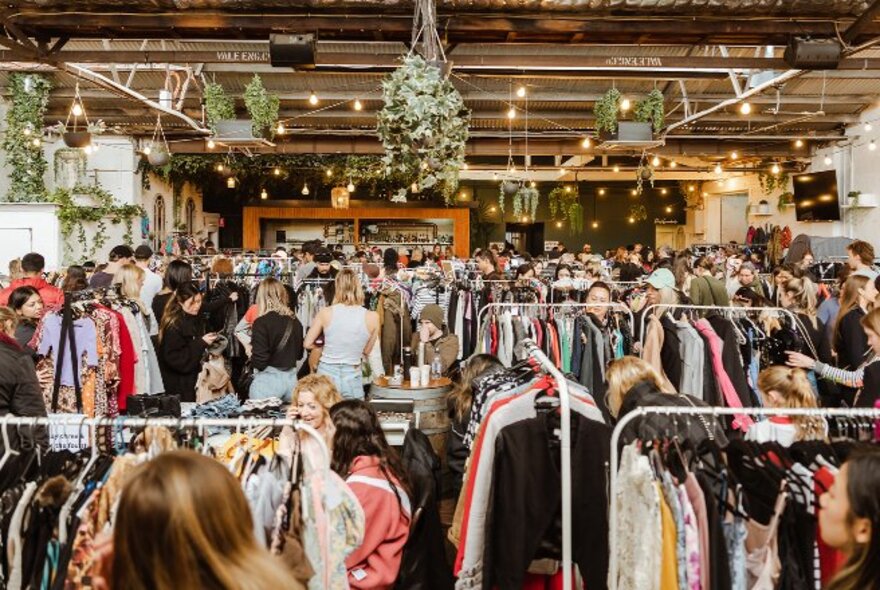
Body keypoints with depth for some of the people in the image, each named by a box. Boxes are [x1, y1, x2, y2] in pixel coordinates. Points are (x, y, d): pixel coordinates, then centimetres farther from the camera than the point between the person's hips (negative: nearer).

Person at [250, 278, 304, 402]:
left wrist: (251, 353, 4)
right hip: (292, 378, 5)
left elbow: (259, 361, -16)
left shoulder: (262, 322, -13)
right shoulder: (295, 321, 3)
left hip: (268, 379, -5)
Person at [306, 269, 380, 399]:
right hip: (352, 378, 0)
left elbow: (308, 344, 3)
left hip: (326, 374, 0)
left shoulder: (325, 313, -8)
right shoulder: (372, 317, -8)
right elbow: (366, 351, 5)